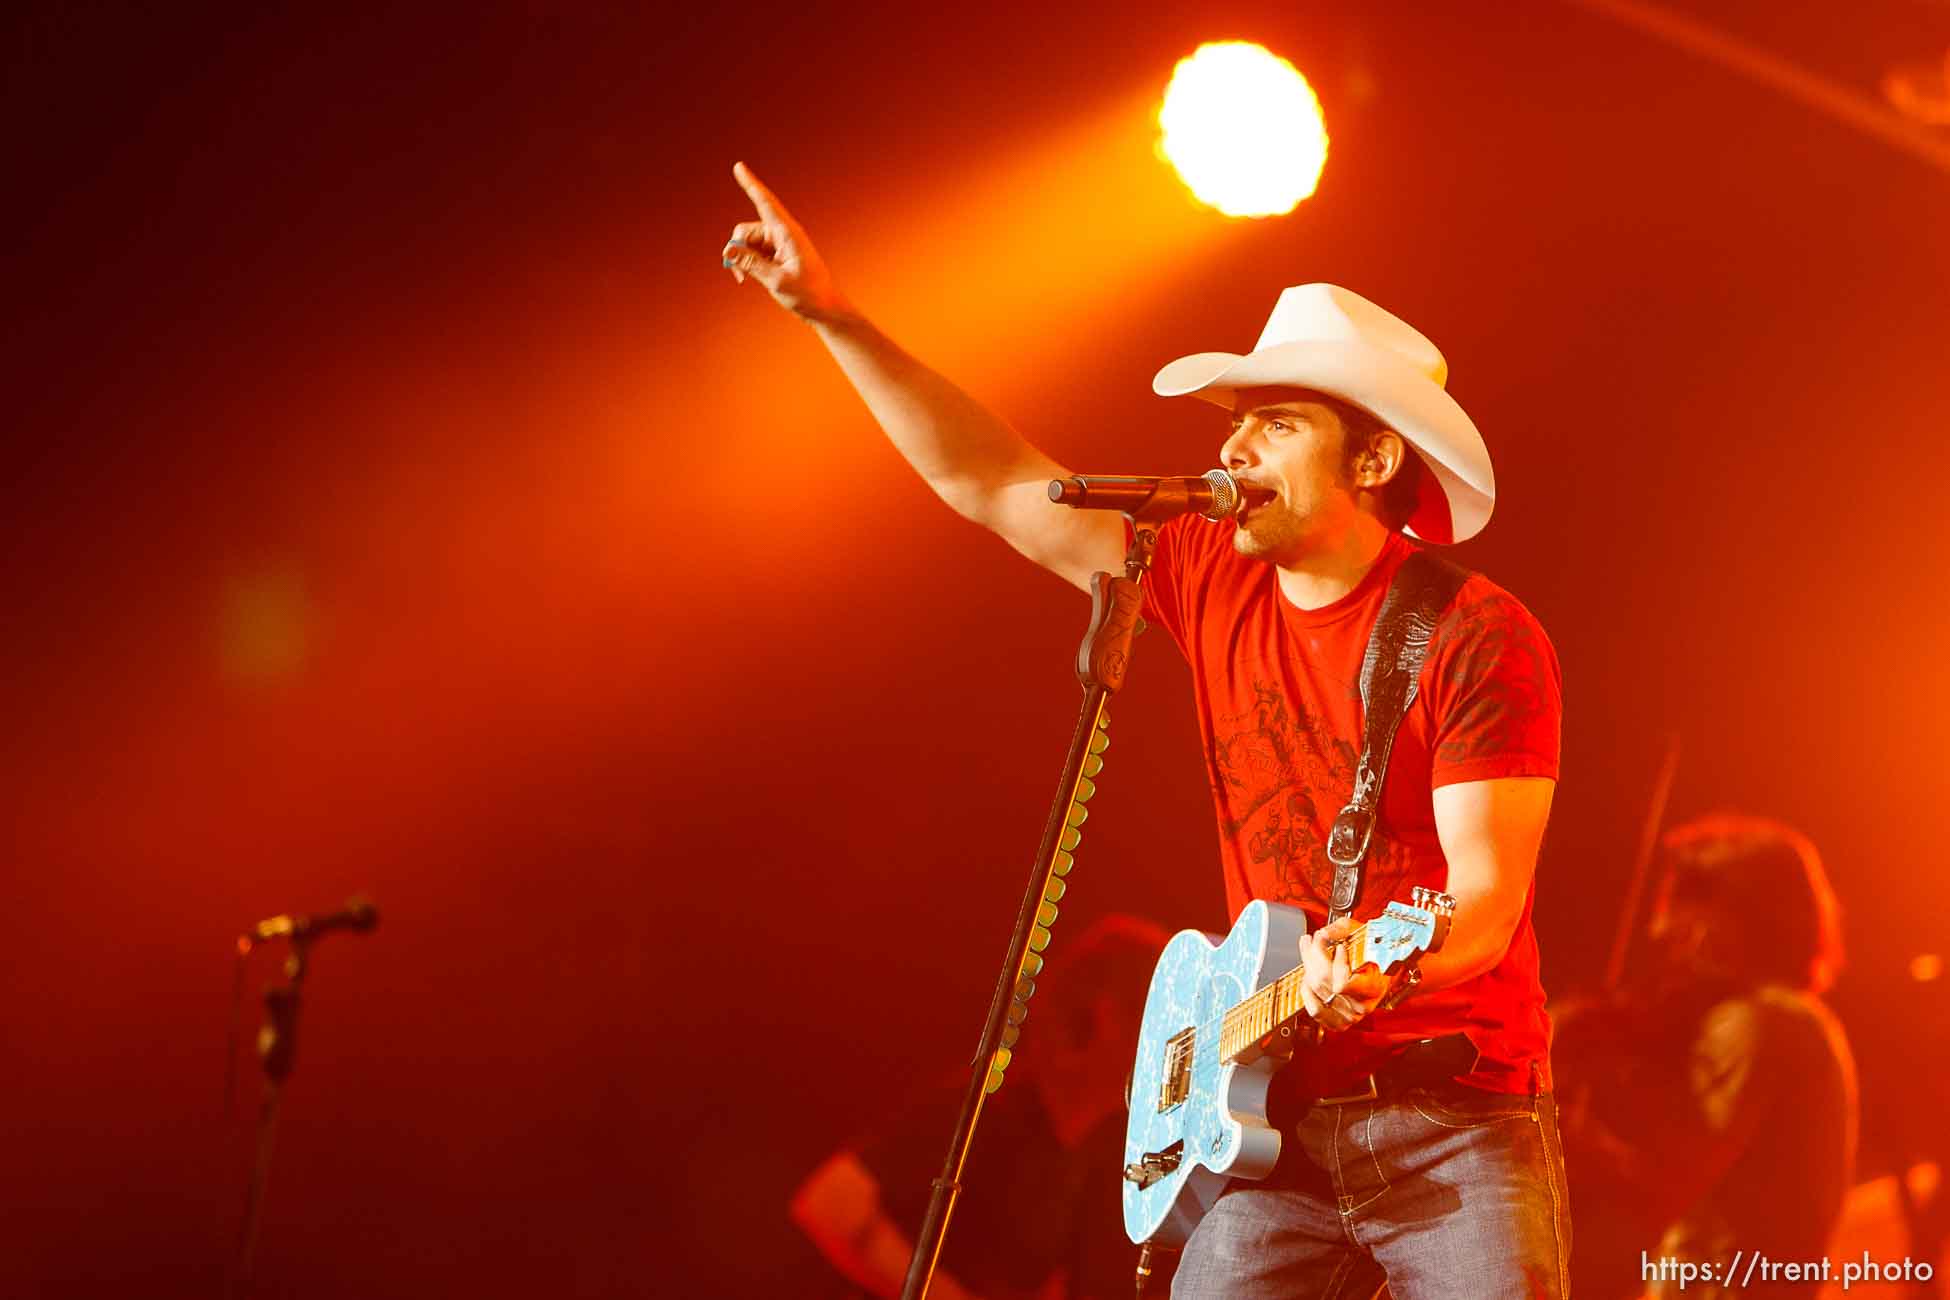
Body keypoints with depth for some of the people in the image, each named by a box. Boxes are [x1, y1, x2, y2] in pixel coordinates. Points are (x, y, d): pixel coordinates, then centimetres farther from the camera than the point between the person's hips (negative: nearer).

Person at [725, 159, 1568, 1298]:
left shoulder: (1479, 637, -10)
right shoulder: (1212, 584, 7)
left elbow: (1487, 895, -15)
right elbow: (992, 483, 11)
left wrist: (1380, 966, -37)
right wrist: (836, 317, 8)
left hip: (1455, 1113, -4)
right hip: (1272, 1116, 4)